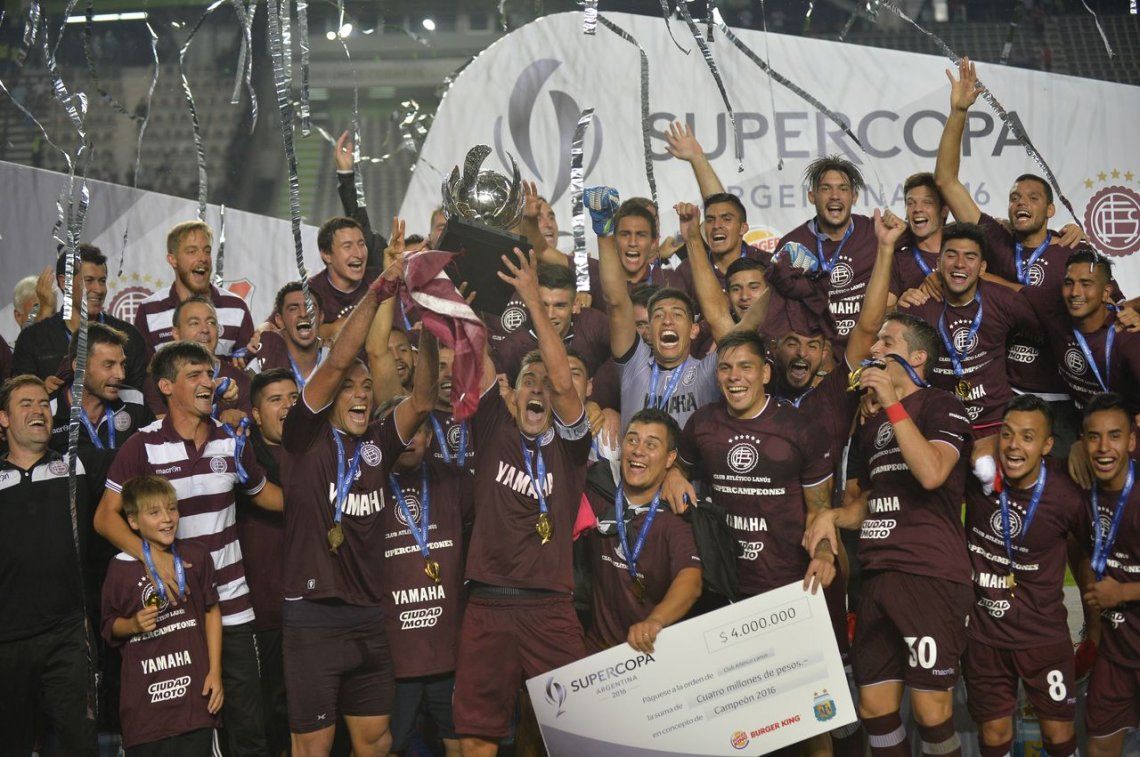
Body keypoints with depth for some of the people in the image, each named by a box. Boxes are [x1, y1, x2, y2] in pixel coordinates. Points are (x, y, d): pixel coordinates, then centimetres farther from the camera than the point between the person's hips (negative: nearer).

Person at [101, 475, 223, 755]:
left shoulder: (195, 556, 2)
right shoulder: (121, 568, -2)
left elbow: (212, 612, 8)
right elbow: (109, 626, 9)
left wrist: (215, 672, 4)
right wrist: (134, 625, -12)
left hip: (194, 692, 1)